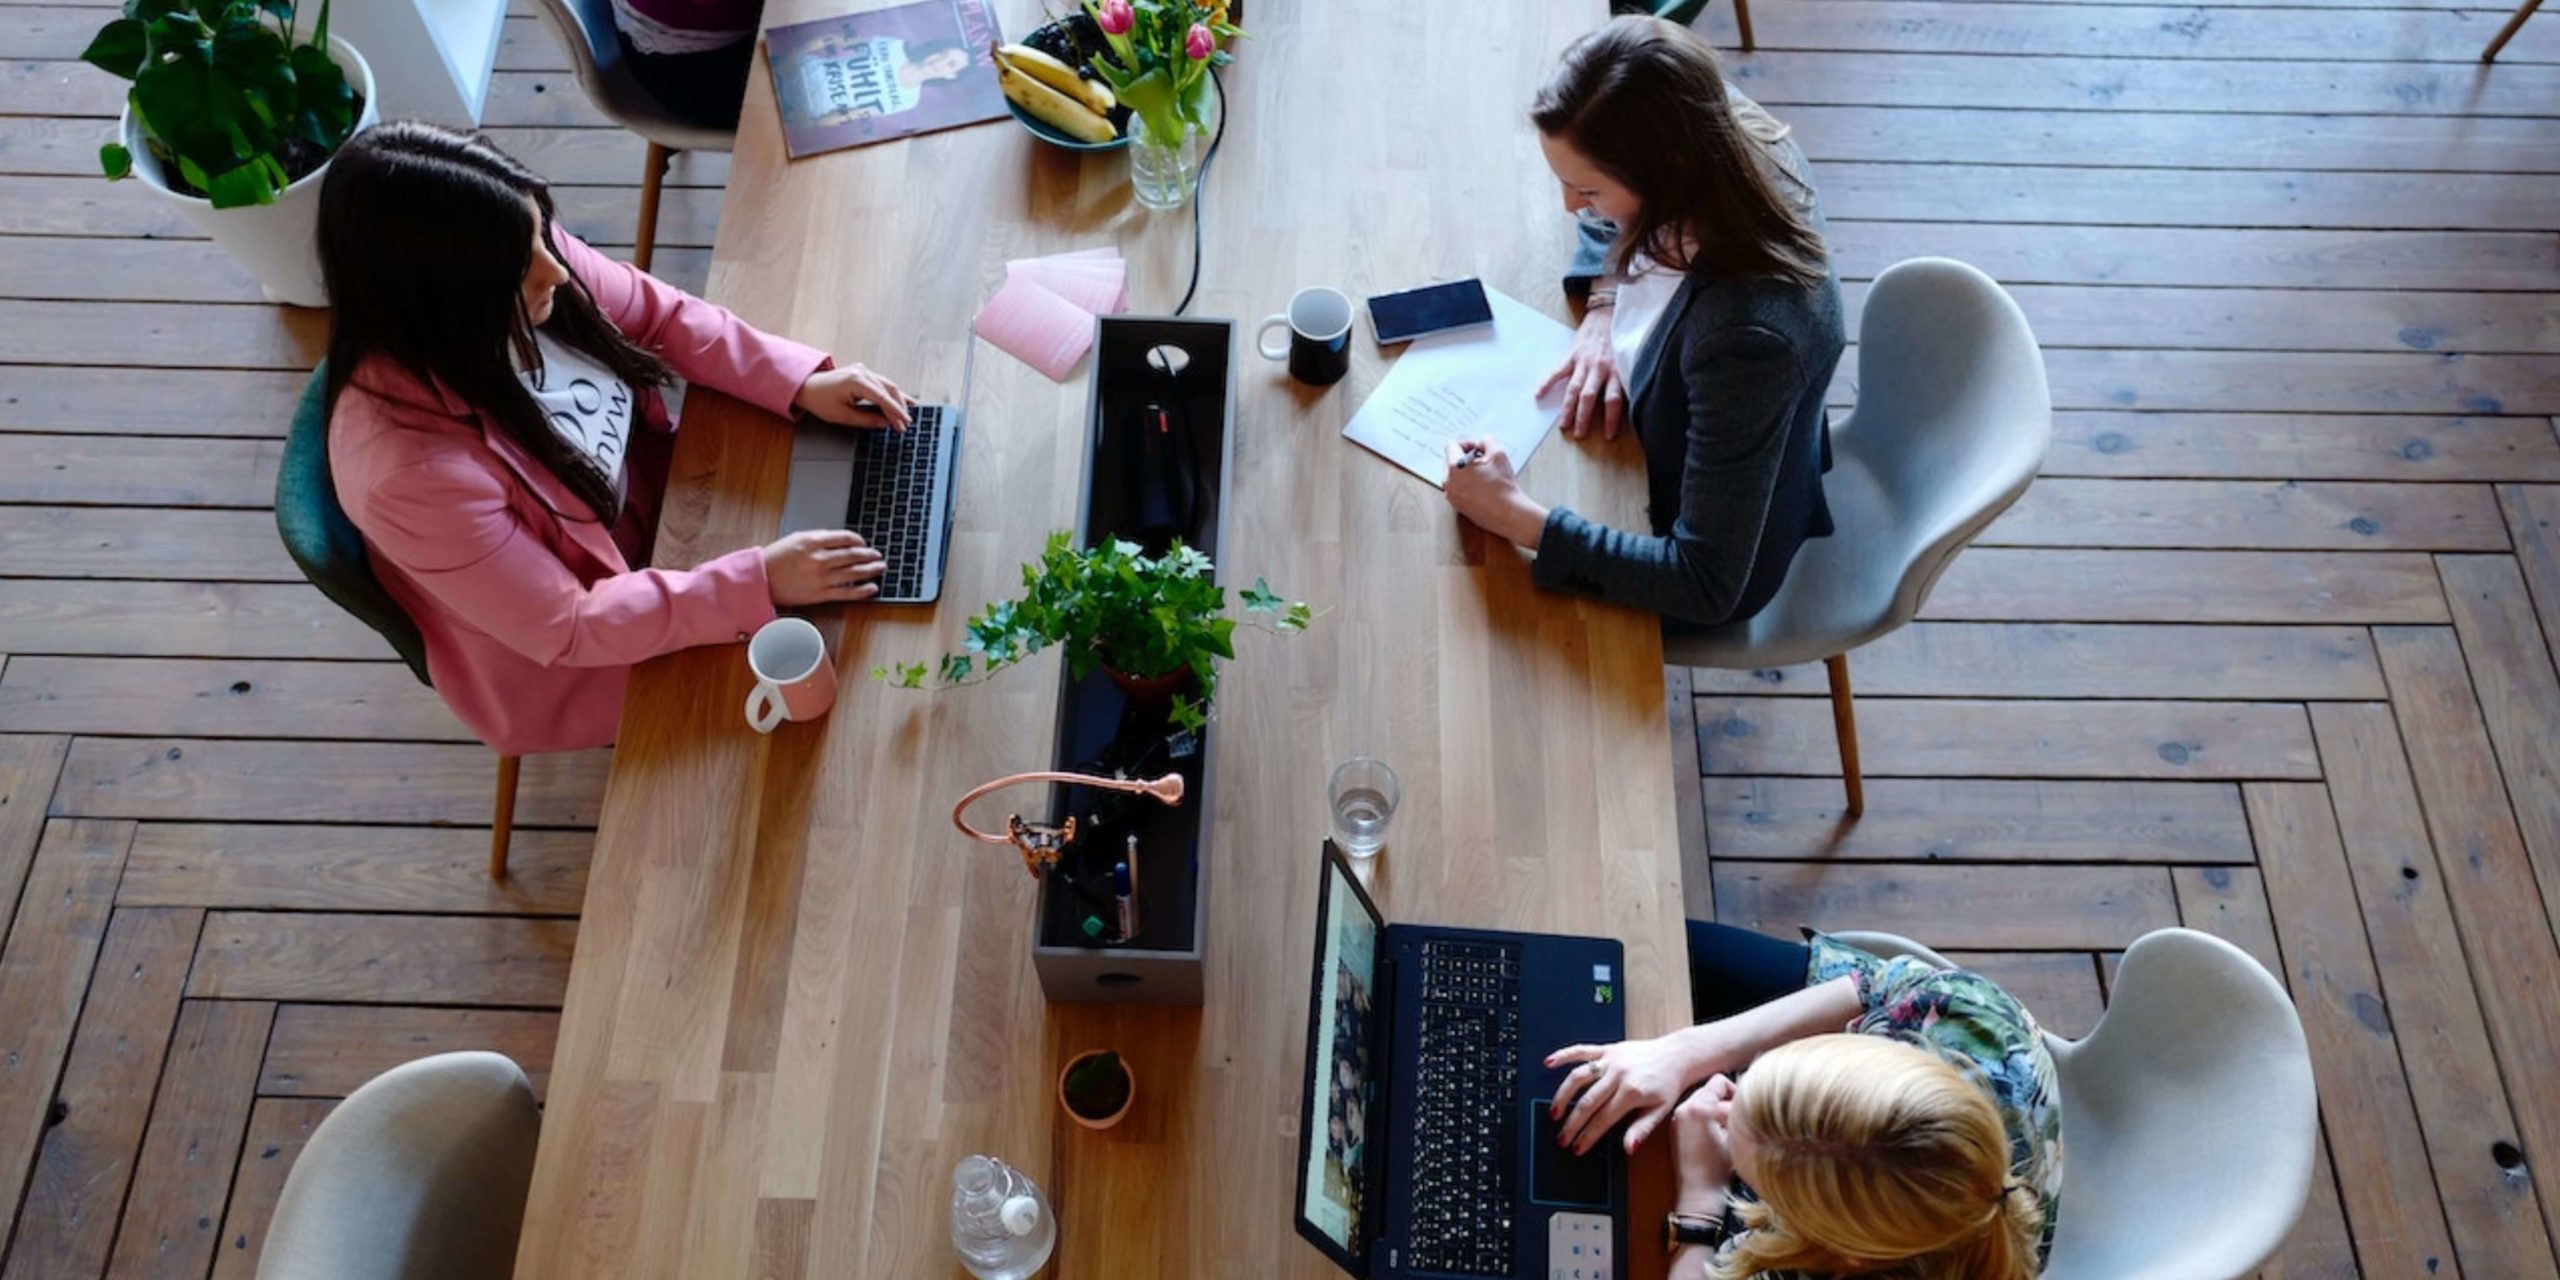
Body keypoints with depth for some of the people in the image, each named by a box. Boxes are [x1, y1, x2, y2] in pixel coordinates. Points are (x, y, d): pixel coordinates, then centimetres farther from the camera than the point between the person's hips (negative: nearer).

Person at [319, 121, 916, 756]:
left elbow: (659, 315, -5)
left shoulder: (519, 259, -23)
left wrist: (802, 383, -15)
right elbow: (568, 628, -30)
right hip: (570, 660, -6)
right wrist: (759, 583, -32)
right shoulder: (413, 469, -40)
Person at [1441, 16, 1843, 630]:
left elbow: (1706, 586, -36)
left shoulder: (1746, 335, -44)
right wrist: (1605, 310, -15)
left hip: (1723, 564, -6)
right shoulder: (1724, 134, -24)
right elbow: (1613, 220, 2)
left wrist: (1518, 519, -37)